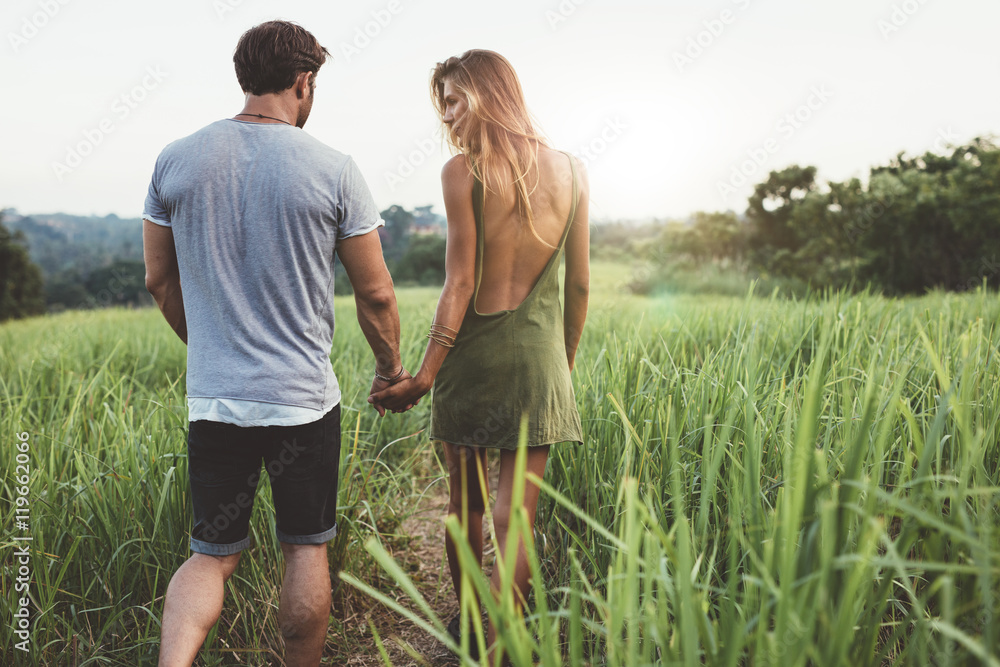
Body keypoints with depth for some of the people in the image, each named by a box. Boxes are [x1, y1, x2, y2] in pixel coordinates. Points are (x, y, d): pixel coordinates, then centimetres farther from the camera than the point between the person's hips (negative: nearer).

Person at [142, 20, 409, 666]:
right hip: (304, 397, -2)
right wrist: (390, 367, 13)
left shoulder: (176, 159, 2)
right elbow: (375, 294, -4)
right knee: (307, 548, 16)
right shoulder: (334, 169, -8)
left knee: (212, 554, 15)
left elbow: (160, 280, 11)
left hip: (213, 397, 3)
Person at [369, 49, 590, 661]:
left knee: (467, 502, 17)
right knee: (515, 516, 5)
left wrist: (426, 374, -9)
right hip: (539, 359, 2)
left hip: (472, 353, -1)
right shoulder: (572, 172, 5)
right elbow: (580, 285, 7)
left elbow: (461, 282, -11)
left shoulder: (463, 171, -6)